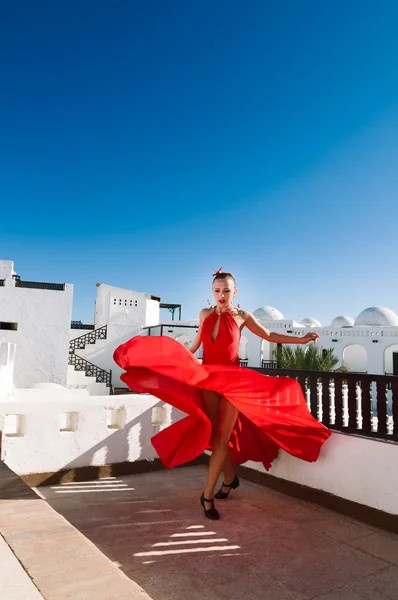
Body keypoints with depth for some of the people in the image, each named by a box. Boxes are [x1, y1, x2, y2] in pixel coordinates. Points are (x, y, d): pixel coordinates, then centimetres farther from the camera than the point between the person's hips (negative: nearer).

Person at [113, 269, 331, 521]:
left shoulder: (242, 316, -2)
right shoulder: (205, 314, 5)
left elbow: (270, 335, 7)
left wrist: (301, 339, 1)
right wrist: (179, 360, 19)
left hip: (232, 380, -3)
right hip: (207, 378, 3)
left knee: (221, 438, -3)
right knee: (214, 435, 7)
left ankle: (208, 495, 5)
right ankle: (230, 478, 31)